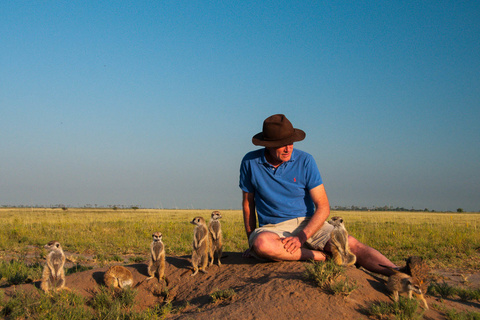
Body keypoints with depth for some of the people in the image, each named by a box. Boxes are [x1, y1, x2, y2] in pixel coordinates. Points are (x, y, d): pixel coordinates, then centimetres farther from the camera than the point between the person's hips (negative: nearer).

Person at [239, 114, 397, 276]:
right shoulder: (250, 162, -4)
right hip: (272, 228, 0)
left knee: (351, 244, -25)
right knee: (261, 244, -37)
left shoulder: (305, 160, -5)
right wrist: (251, 241, 7)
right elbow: (248, 202, 10)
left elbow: (323, 207, -5)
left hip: (309, 225, 1)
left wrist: (301, 237, -20)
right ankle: (322, 256, -23)